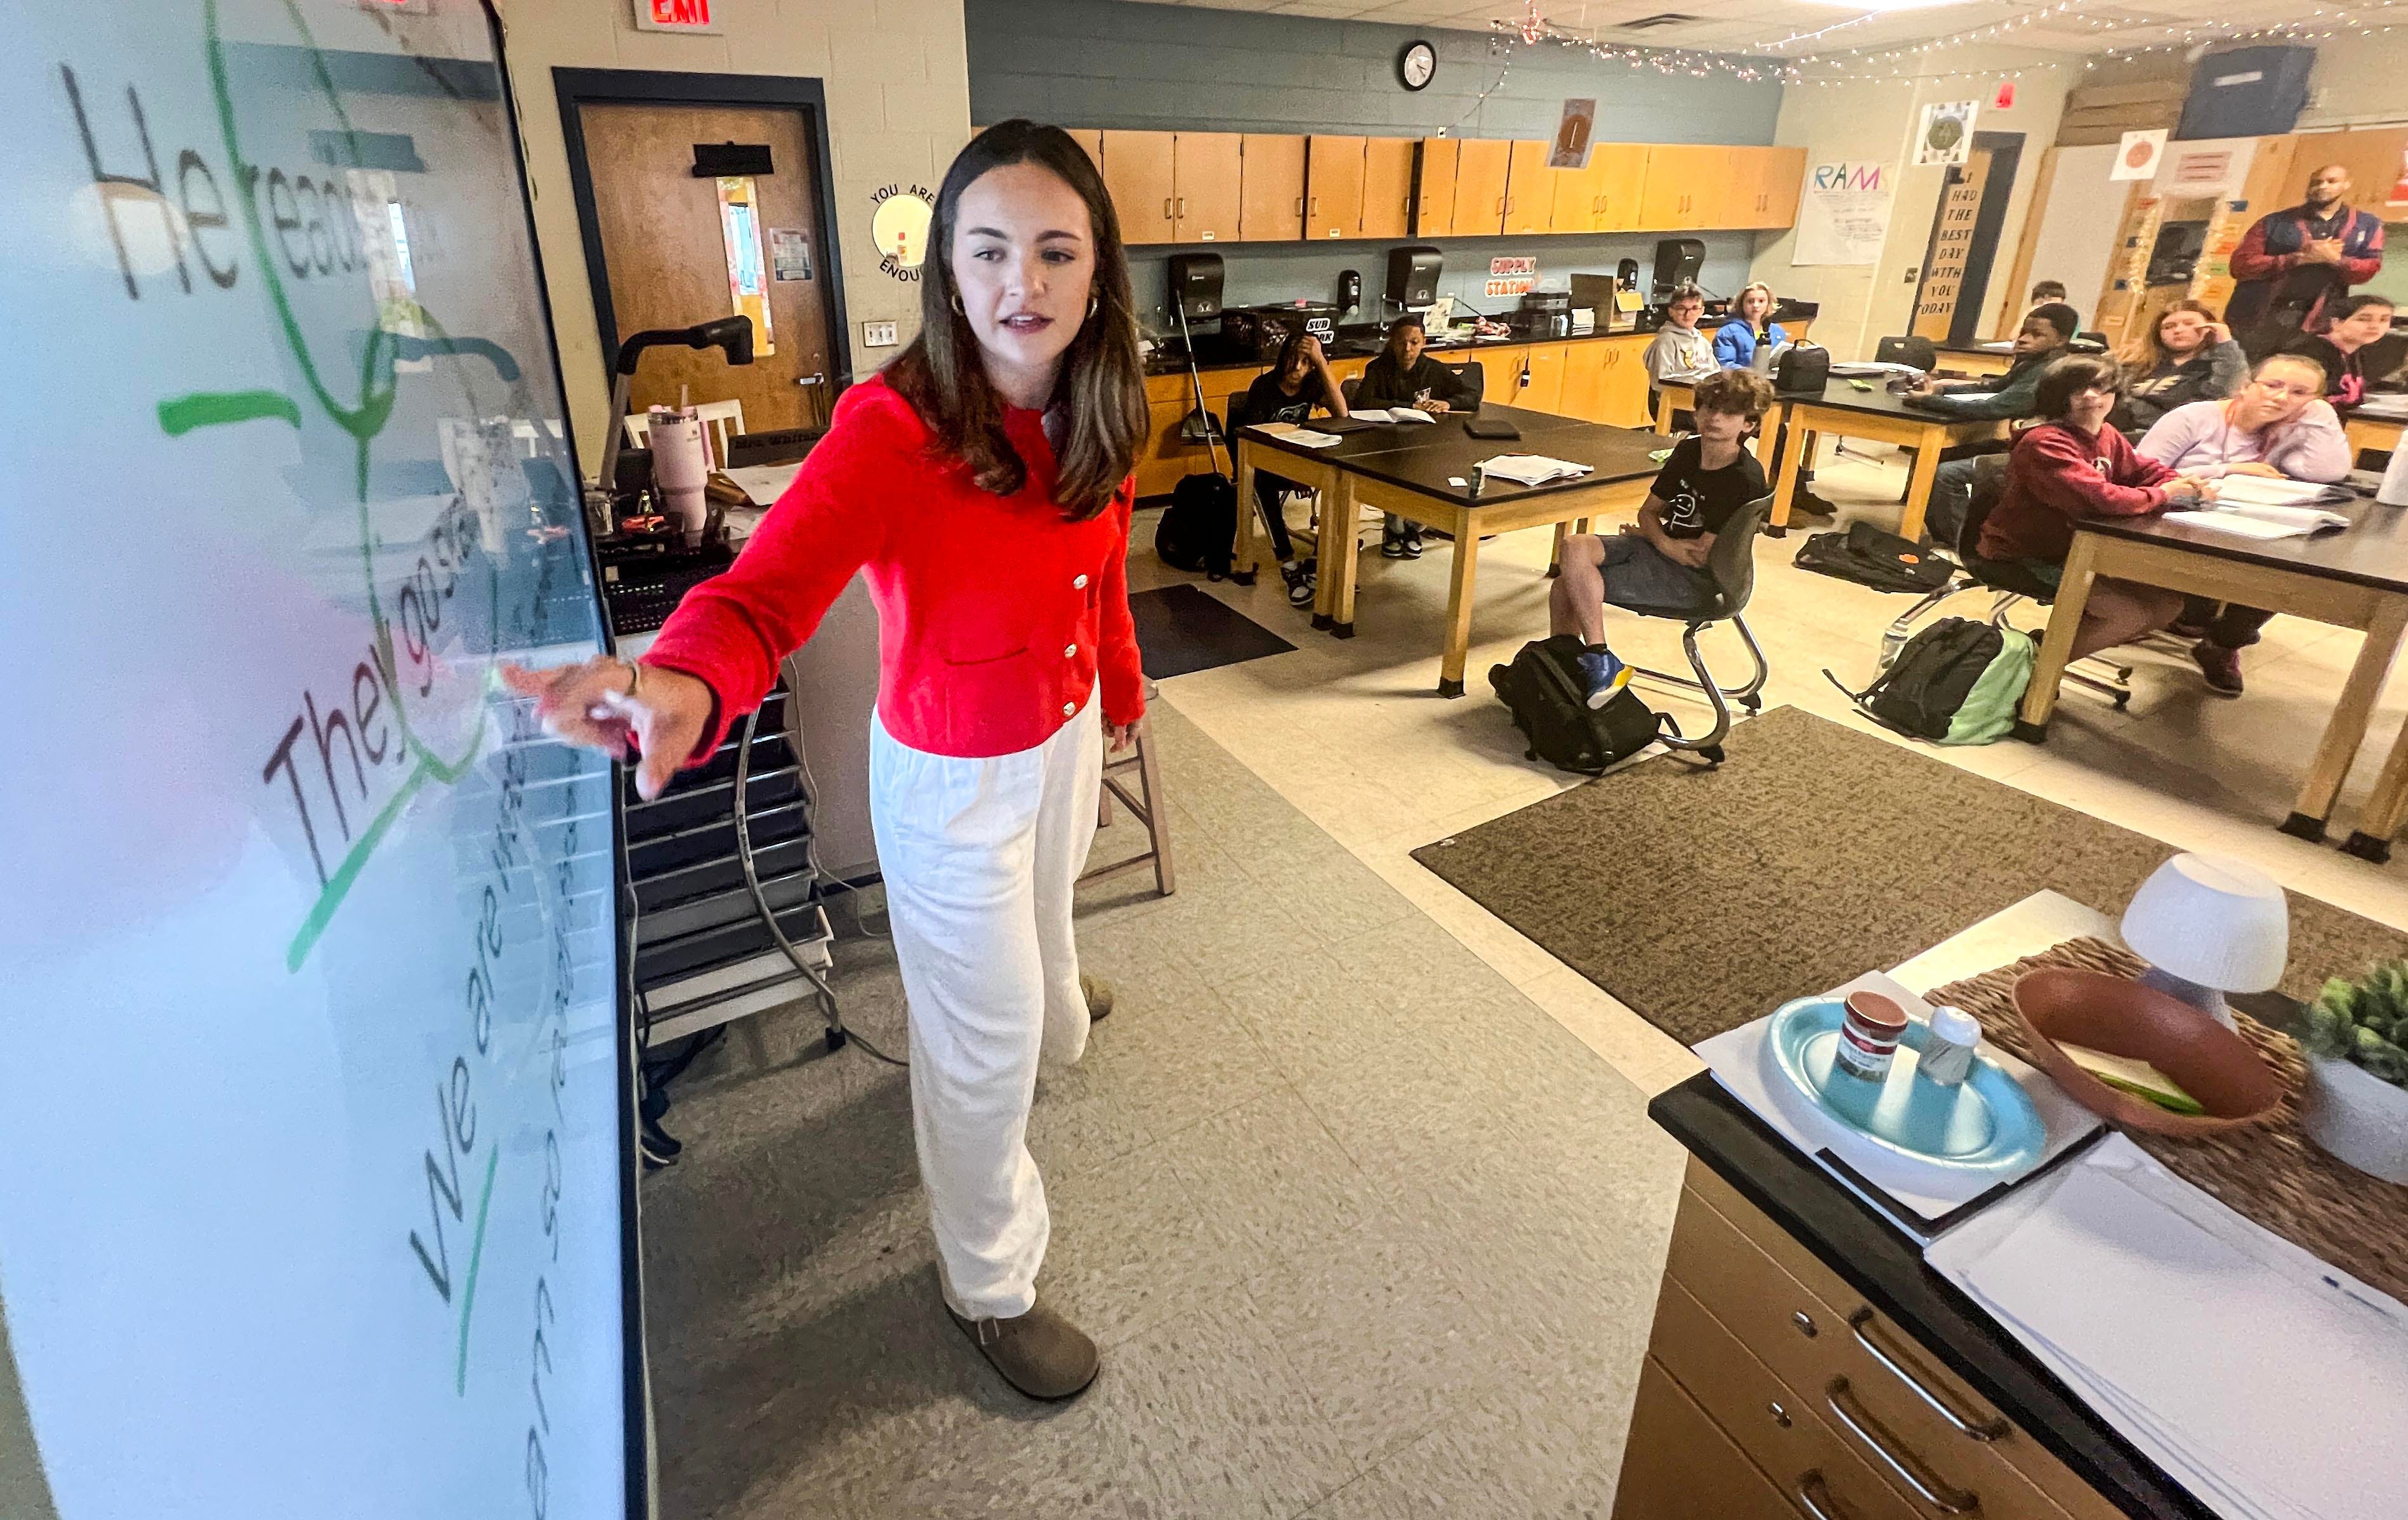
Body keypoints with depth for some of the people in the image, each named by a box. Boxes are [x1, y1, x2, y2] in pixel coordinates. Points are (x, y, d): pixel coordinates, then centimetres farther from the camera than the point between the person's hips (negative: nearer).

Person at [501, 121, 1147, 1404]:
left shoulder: (1089, 413, -9)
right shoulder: (890, 431, -30)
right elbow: (767, 589, -44)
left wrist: (1119, 681, 21)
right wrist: (686, 684, -66)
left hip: (1066, 732, 7)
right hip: (953, 771, -6)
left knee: (1040, 915, 36)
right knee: (984, 1037, 8)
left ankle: (1055, 1015, 73)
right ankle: (989, 1286, 33)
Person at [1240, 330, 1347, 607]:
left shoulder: (1311, 385, -1)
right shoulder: (1264, 387, -13)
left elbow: (1341, 414, -19)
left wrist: (1321, 362, -23)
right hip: (1263, 461, -4)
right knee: (1263, 483, -40)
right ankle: (1289, 566, -41)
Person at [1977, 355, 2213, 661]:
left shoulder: (2107, 436, 6)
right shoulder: (2045, 442, -23)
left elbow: (2147, 472, 13)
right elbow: (2098, 498, -32)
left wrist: (2185, 485, -9)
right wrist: (2163, 494, -17)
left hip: (2073, 550, 10)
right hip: (2022, 555, -10)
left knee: (2168, 605, 9)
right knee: (2132, 614, -18)